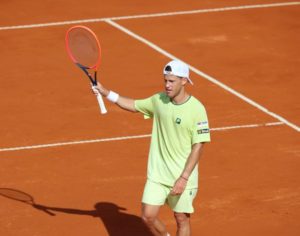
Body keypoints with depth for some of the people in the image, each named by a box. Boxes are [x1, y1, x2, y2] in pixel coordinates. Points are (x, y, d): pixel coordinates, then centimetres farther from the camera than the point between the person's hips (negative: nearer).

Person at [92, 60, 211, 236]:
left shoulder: (196, 109, -16)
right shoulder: (158, 100, 0)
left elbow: (198, 146, -16)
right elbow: (134, 105, 18)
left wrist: (184, 178, -20)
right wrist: (106, 93, 8)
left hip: (183, 177, -5)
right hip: (157, 175, 5)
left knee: (182, 219, 6)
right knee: (148, 216, 1)